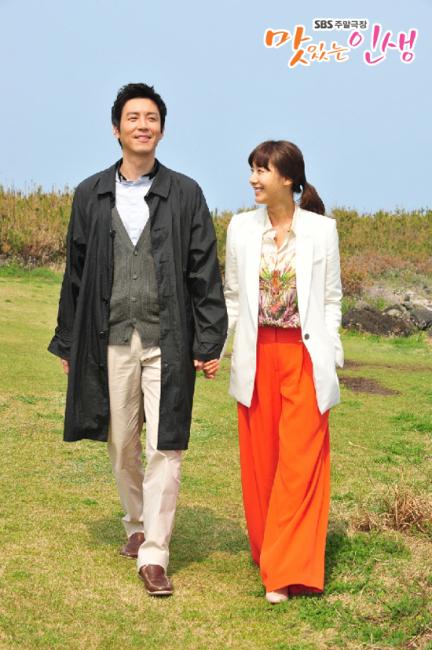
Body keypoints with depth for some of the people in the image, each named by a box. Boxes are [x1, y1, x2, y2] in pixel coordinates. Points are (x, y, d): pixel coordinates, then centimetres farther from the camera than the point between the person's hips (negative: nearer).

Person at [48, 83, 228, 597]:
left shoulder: (185, 194, 2)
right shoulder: (91, 195, 8)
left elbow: (205, 273, 1)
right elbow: (76, 273, 10)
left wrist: (208, 341, -5)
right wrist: (67, 342, 10)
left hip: (167, 342, -2)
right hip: (111, 342, 2)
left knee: (164, 448, -3)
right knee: (121, 445, 13)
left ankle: (154, 555, 4)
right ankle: (137, 524, 36)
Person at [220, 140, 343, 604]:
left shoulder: (321, 230, -1)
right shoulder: (242, 228, 5)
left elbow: (331, 299, 3)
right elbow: (232, 296, 12)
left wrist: (329, 354, -2)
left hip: (304, 356, -3)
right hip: (257, 356, 3)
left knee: (299, 461, -4)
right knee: (259, 458, 10)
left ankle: (287, 570, 1)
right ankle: (267, 552, 27)